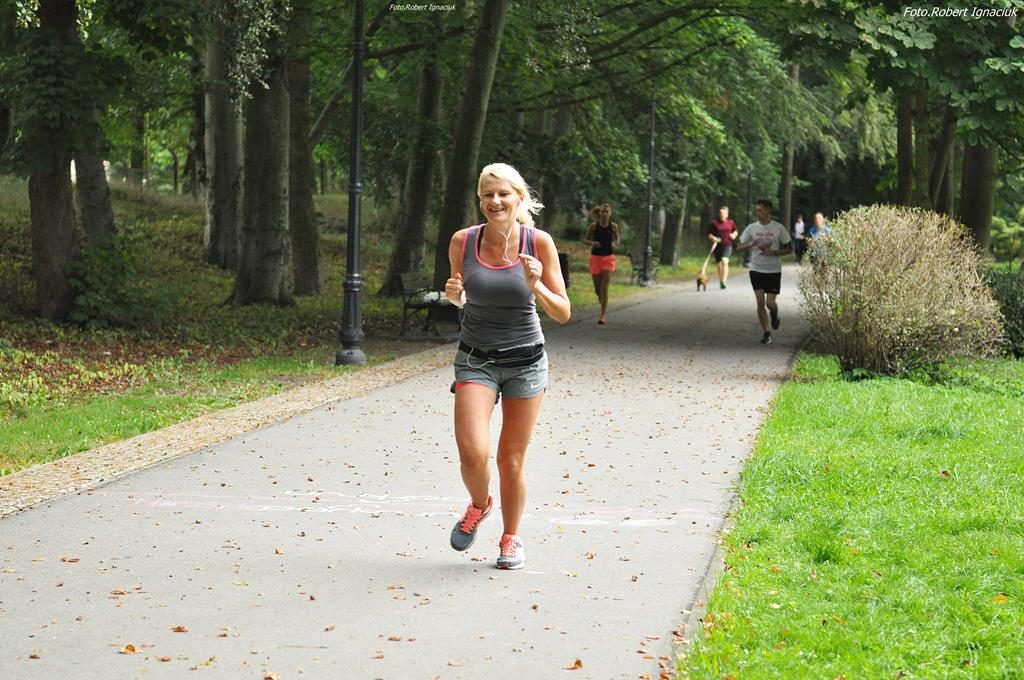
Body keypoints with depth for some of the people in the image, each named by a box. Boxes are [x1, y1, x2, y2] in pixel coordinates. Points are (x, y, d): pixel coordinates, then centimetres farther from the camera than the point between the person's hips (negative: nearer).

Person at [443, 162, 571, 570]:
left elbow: (563, 313, -5)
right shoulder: (462, 242, -5)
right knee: (473, 453, -18)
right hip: (476, 359, 0)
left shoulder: (539, 243, -9)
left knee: (511, 461, 4)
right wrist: (455, 295, -10)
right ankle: (478, 505, 16)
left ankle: (511, 539, 29)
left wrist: (536, 287, -23)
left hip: (525, 361, 0)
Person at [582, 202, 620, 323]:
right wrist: (592, 242, -16)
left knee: (604, 288, -10)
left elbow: (618, 237, 13)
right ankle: (604, 309, 36)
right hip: (595, 257, 1)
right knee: (597, 289, 7)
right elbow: (585, 239, 5)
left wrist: (616, 244, -10)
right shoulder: (594, 226, -3)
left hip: (608, 258, -1)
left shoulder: (613, 226, -2)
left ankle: (603, 315, -7)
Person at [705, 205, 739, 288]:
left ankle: (724, 281, -31)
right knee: (719, 264, 9)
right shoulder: (714, 223, -1)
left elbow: (736, 230, 21)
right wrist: (713, 238, -18)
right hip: (718, 246, 1)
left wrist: (734, 235, 1)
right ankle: (721, 282, 26)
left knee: (724, 261, -23)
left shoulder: (730, 222, 4)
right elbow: (709, 234, 1)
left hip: (727, 245, -1)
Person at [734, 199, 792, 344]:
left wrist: (773, 252, -15)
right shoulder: (752, 228, 2)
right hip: (756, 270, 2)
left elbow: (789, 249, 2)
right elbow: (739, 246, 6)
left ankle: (774, 314, 31)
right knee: (760, 302, -4)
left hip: (774, 271, -2)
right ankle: (766, 332, 8)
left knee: (770, 303, -6)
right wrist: (751, 245, -15)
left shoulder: (778, 228, -3)